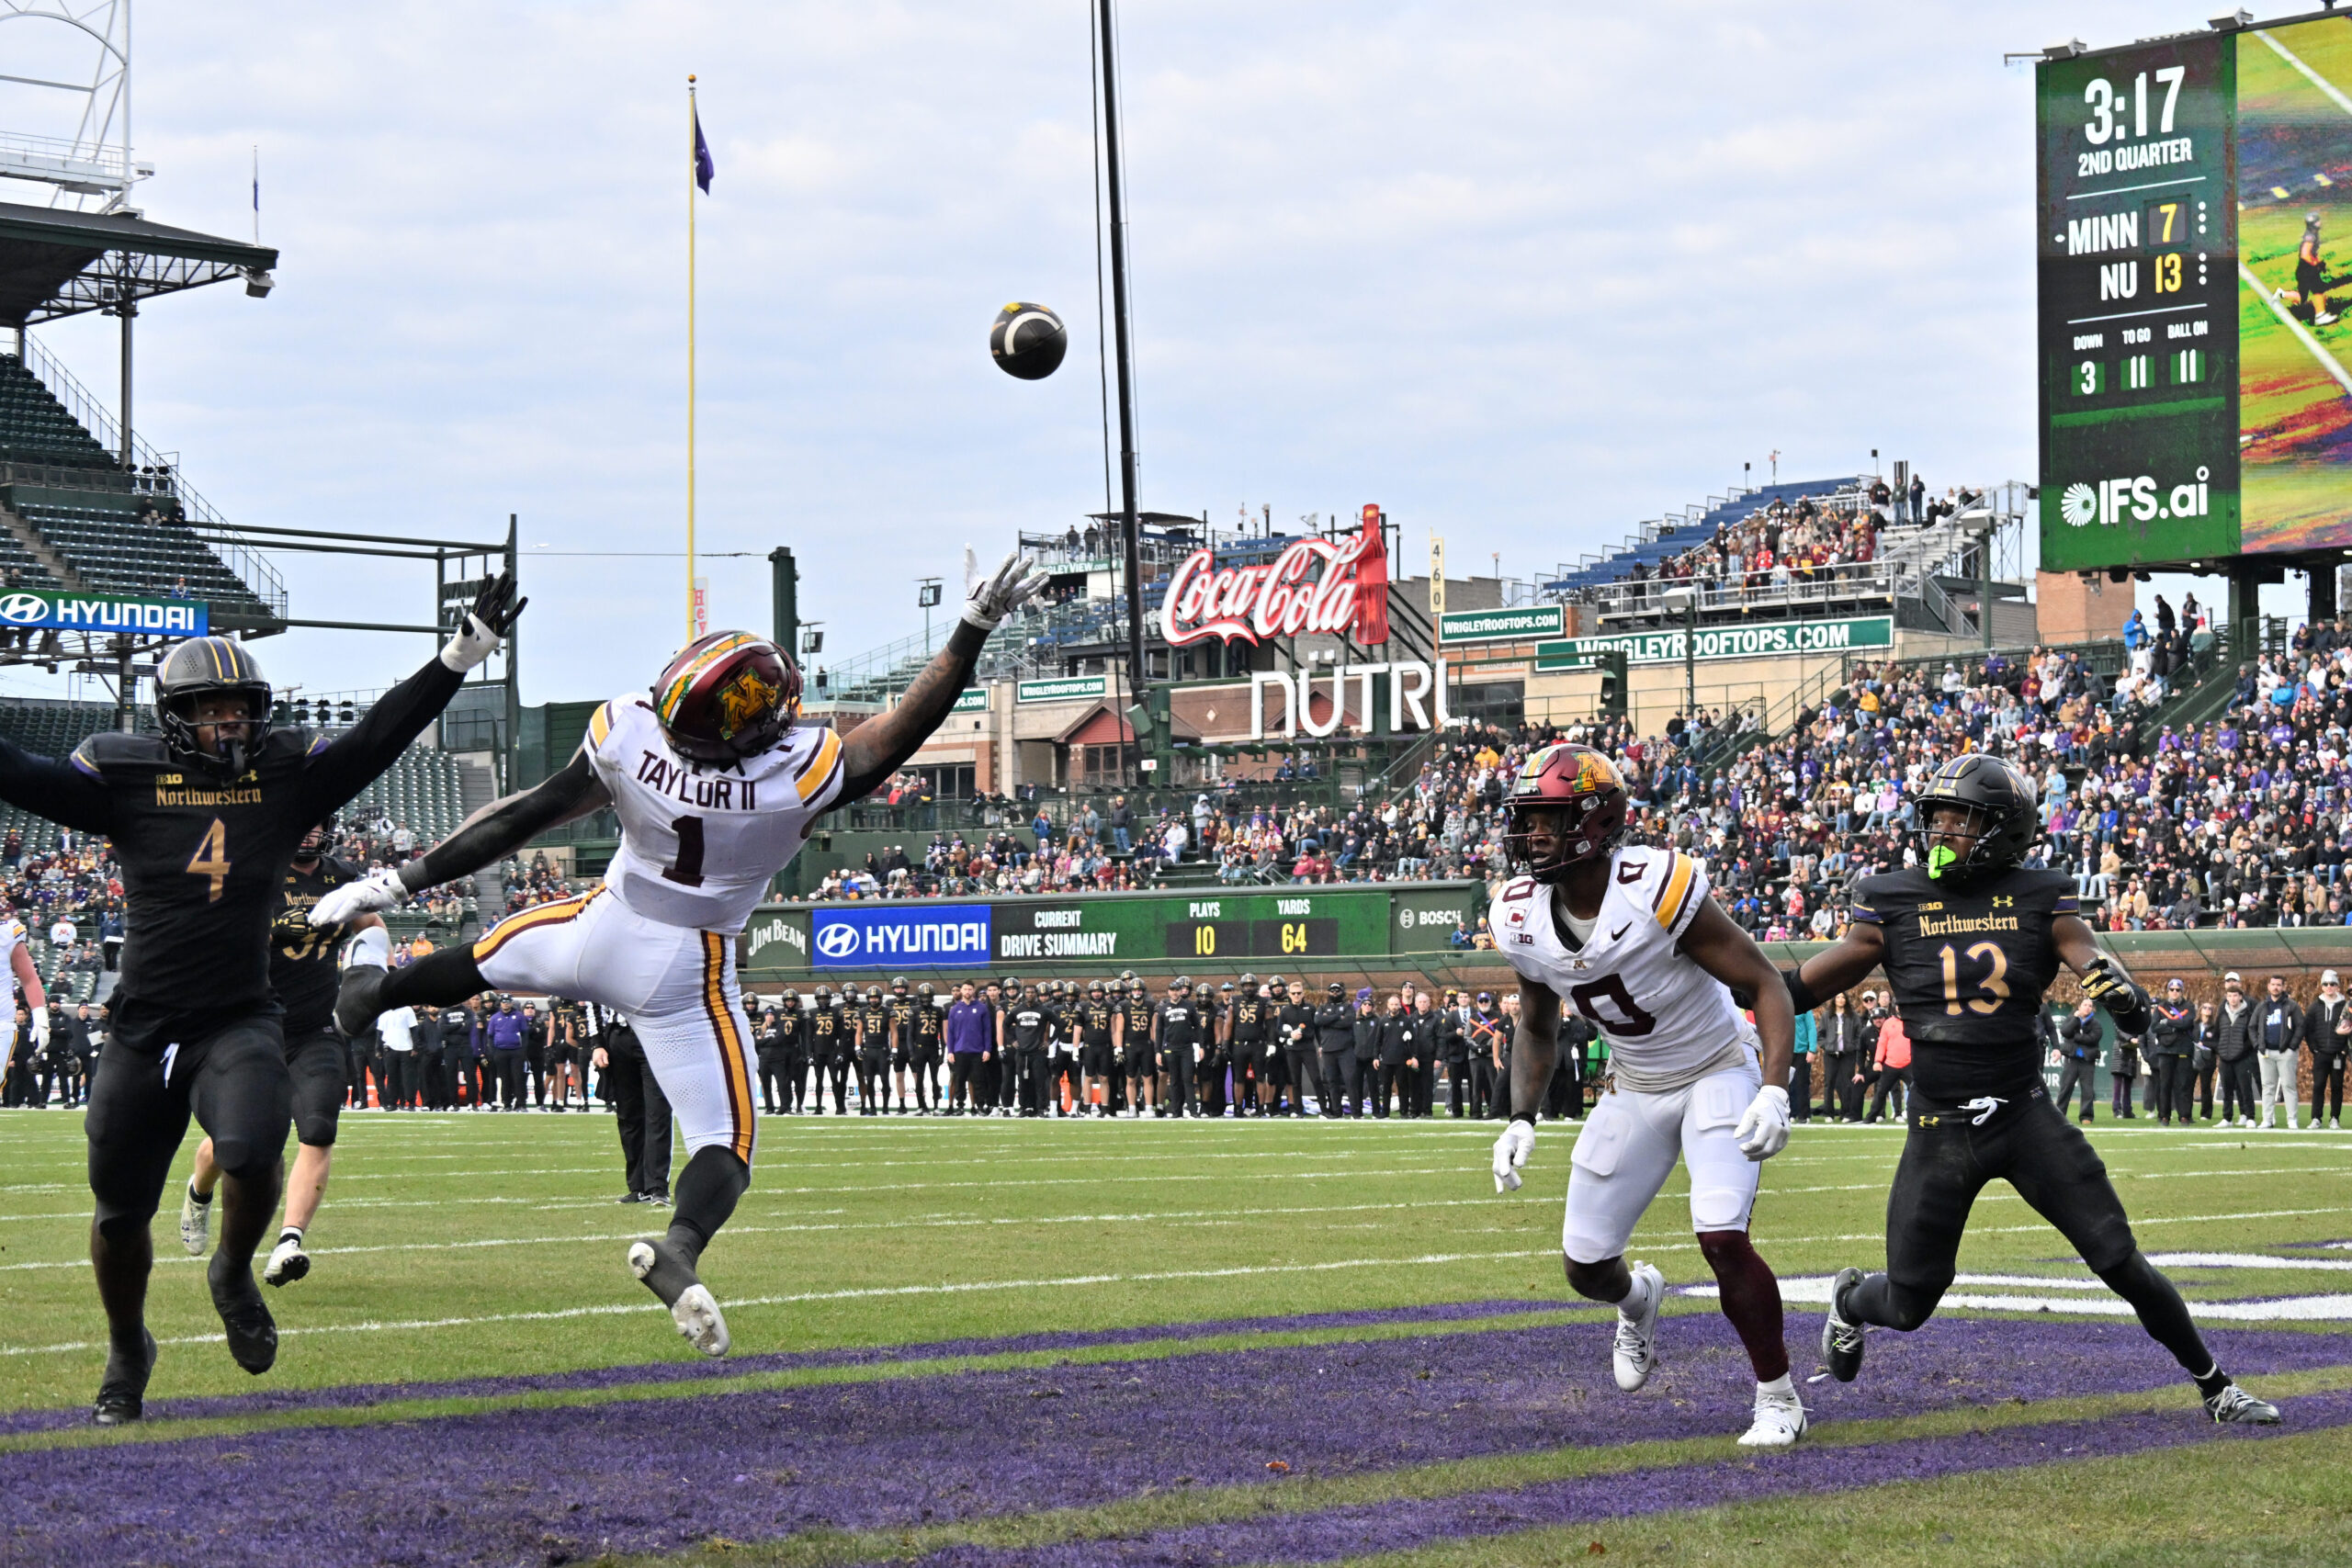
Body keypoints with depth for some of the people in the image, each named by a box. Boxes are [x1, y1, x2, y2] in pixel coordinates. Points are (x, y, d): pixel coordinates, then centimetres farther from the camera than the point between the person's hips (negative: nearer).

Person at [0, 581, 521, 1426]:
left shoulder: (287, 775, 3)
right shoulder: (129, 776, 0)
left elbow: (379, 737, -2)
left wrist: (465, 650, -10)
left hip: (239, 1026, 0)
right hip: (142, 1030, 1)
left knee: (250, 1155, -26)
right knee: (120, 1213, 8)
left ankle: (233, 1276, 8)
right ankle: (126, 1355, 36)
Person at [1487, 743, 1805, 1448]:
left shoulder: (1659, 890, -29)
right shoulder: (1522, 918, -11)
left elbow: (1766, 985, -22)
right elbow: (1537, 1028, 9)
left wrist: (1775, 1092, -34)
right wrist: (1522, 1119, -3)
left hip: (1718, 1075, -5)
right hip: (1635, 1090, 5)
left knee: (1722, 1241, -23)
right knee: (1586, 1268, 3)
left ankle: (1778, 1399, -2)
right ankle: (1639, 1300, 42)